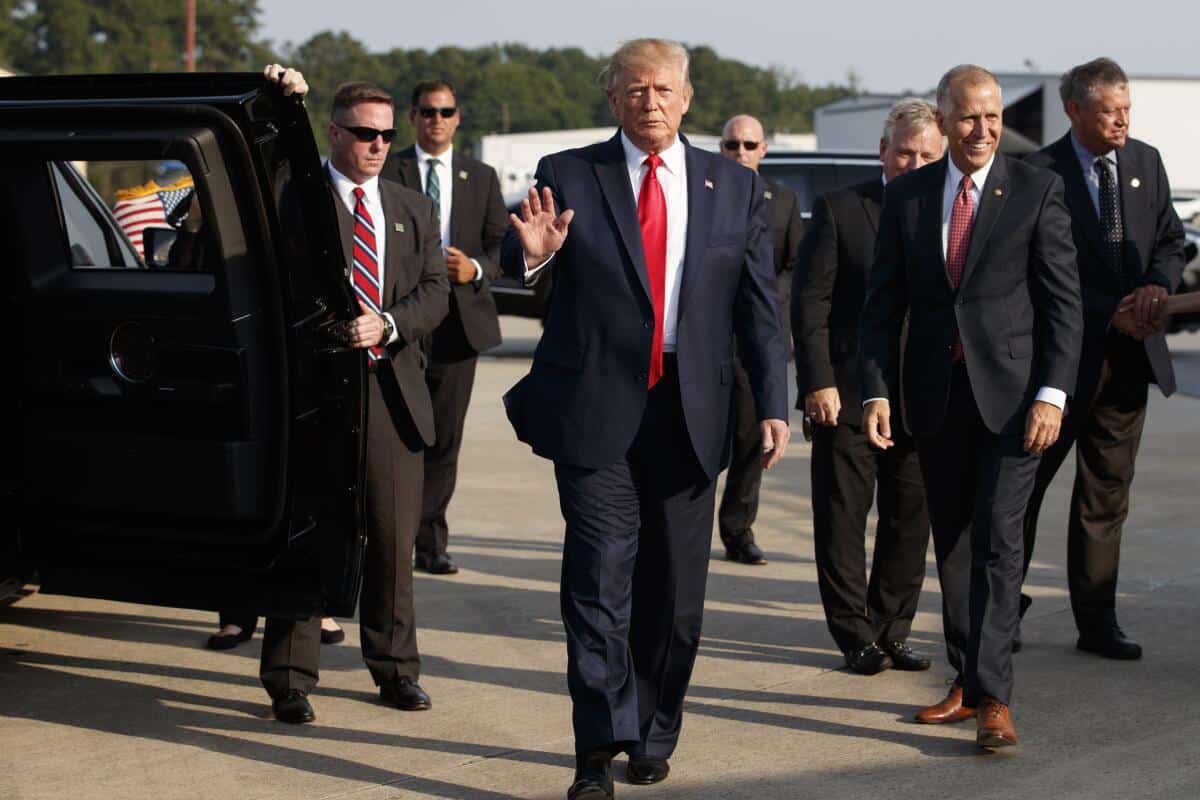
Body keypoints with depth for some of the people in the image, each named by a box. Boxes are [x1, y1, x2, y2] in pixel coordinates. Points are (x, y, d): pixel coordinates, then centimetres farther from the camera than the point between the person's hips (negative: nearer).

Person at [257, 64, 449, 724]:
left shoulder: (413, 209, 15)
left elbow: (435, 293, 8)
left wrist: (387, 324, -10)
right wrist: (283, 104, -18)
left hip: (393, 389, 4)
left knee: (394, 538, 8)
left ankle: (394, 669, 20)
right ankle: (290, 679, 6)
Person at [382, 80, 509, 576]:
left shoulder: (481, 178, 14)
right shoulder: (386, 172, 5)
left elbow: (501, 245, 10)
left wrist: (476, 269, -9)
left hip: (460, 319, 2)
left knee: (445, 439, 4)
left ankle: (429, 542, 11)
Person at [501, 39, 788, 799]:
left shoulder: (735, 186, 8)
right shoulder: (569, 174, 3)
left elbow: (760, 304, 7)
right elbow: (513, 267, -4)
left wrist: (774, 403, 1)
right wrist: (532, 252, -28)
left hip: (689, 413, 2)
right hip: (595, 409, -2)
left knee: (674, 590, 9)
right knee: (600, 579, -6)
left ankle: (653, 737, 24)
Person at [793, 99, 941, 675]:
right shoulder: (838, 211, -1)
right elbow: (810, 303, -4)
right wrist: (818, 381, -12)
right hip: (846, 397, -3)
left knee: (910, 521, 9)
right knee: (842, 521, 3)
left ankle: (891, 633, 21)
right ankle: (856, 637, 14)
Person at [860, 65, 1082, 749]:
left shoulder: (1037, 190, -2)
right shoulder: (907, 196, 7)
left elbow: (1064, 300, -4)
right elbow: (884, 303, 8)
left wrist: (1052, 394, -13)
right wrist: (877, 392, -2)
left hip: (1011, 392, -3)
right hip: (936, 395, 4)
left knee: (998, 540, -10)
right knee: (953, 544, 10)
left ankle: (994, 698, -7)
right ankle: (968, 683, 21)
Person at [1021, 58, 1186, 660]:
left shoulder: (1146, 162, 9)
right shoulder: (1040, 174, -10)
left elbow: (1171, 240, 15)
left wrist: (1158, 285, -7)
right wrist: (1114, 312, -17)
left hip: (1129, 353, 5)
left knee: (1106, 493, 9)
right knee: (1027, 481, 6)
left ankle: (1096, 622, 16)